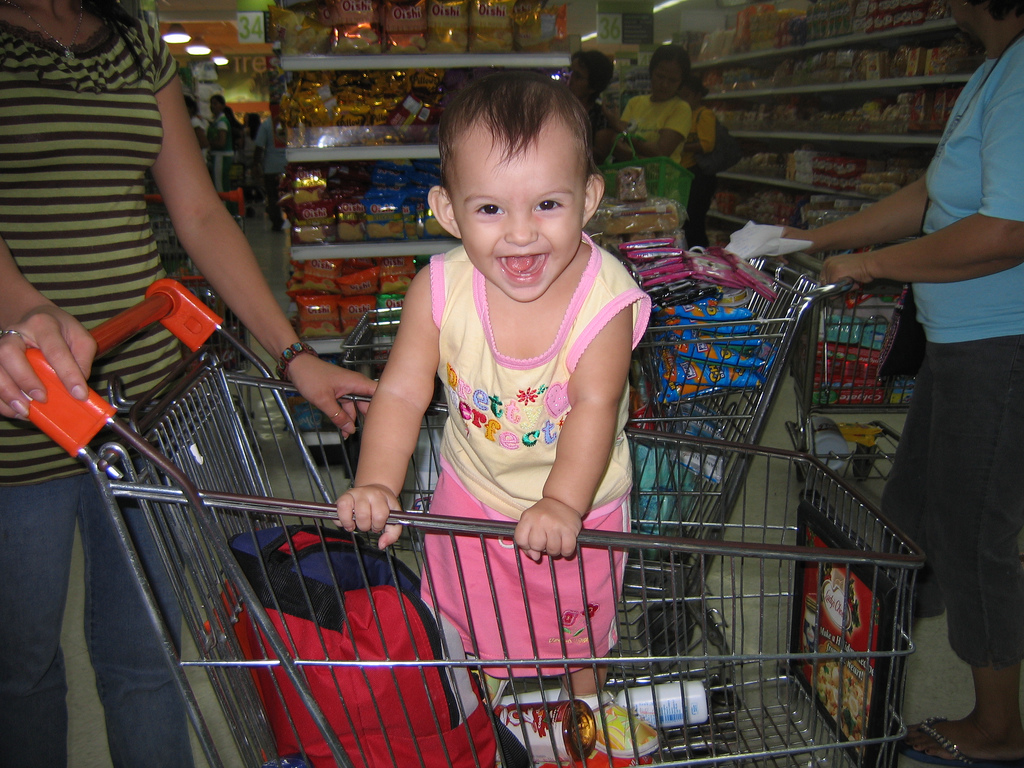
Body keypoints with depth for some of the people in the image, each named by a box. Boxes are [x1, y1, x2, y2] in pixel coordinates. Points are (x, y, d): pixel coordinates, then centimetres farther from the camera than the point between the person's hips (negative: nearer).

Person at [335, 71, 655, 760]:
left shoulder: (605, 296, -29)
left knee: (582, 611, 25)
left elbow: (594, 406, -35)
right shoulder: (441, 289, -24)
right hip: (474, 489, 1)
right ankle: (488, 694, 58)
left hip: (578, 502, -1)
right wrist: (376, 484, -34)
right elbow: (402, 392, -21)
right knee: (475, 611, 24)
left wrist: (562, 502, -48)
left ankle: (588, 696, 59)